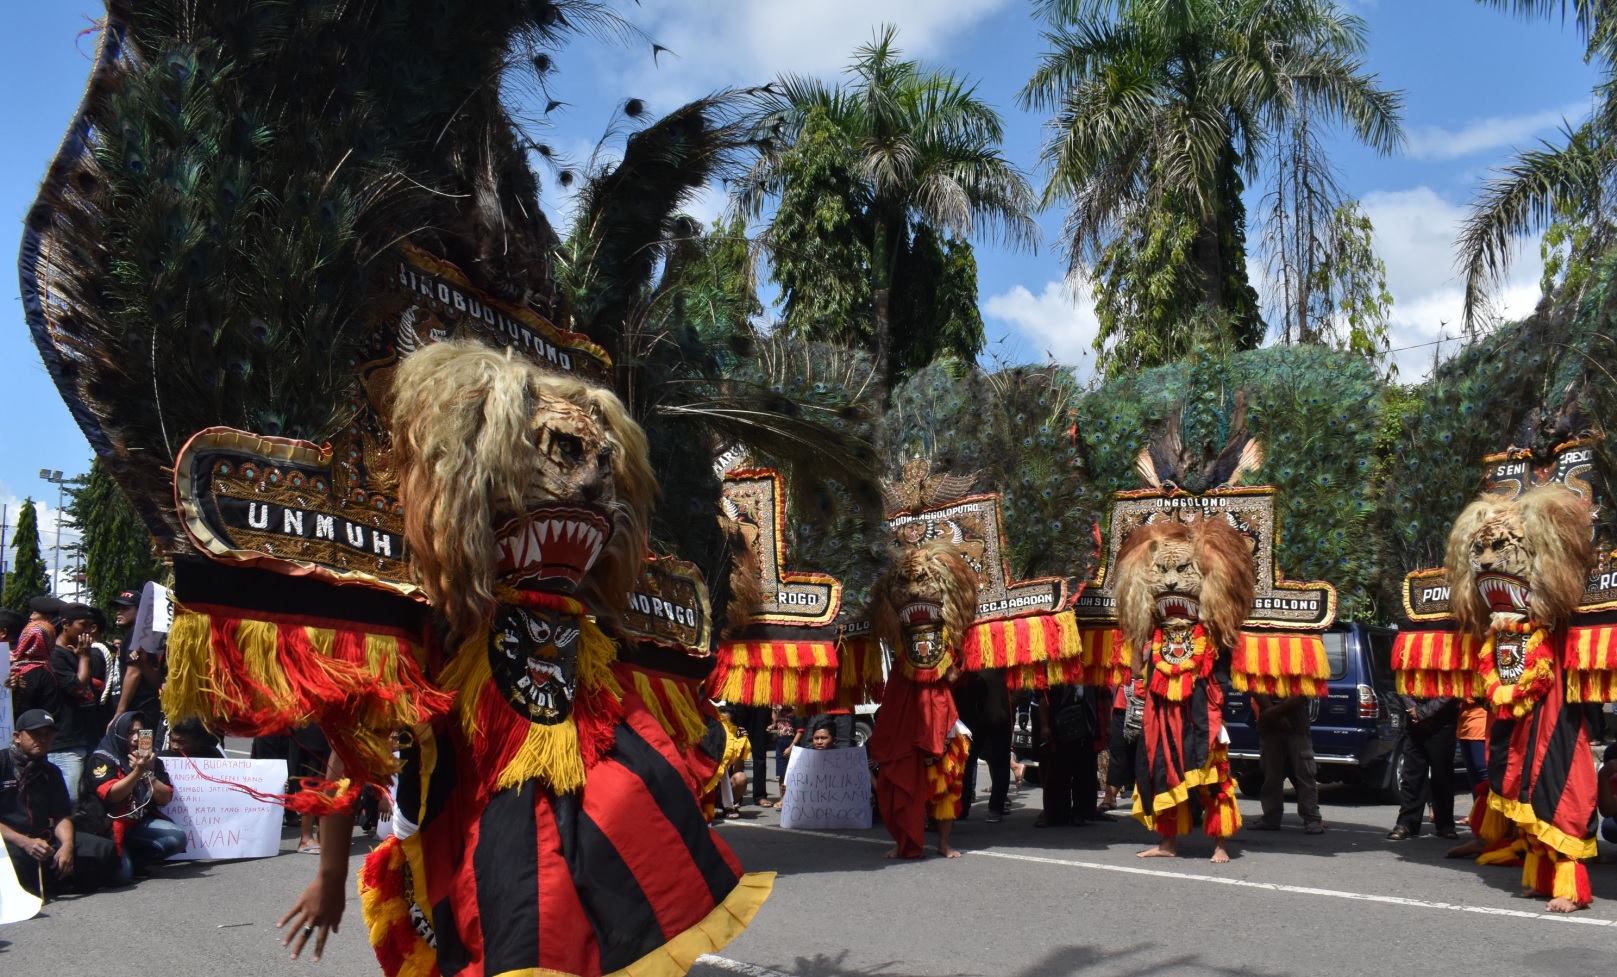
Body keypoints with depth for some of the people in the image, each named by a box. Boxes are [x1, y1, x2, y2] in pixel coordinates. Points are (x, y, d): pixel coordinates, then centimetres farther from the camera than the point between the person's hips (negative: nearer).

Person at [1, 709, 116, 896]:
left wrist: (67, 845, -10)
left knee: (102, 849, -15)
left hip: (43, 840, 7)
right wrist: (24, 843, -23)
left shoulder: (51, 772, 19)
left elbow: (61, 816, 12)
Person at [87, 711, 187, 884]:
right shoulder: (102, 758, -5)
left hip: (140, 824, 5)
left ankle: (131, 860, -7)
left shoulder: (151, 759, 9)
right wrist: (138, 771, -30)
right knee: (121, 875, -27)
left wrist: (147, 773, -14)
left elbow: (164, 798, -1)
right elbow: (111, 795, -20)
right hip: (111, 826, -5)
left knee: (177, 837, -20)